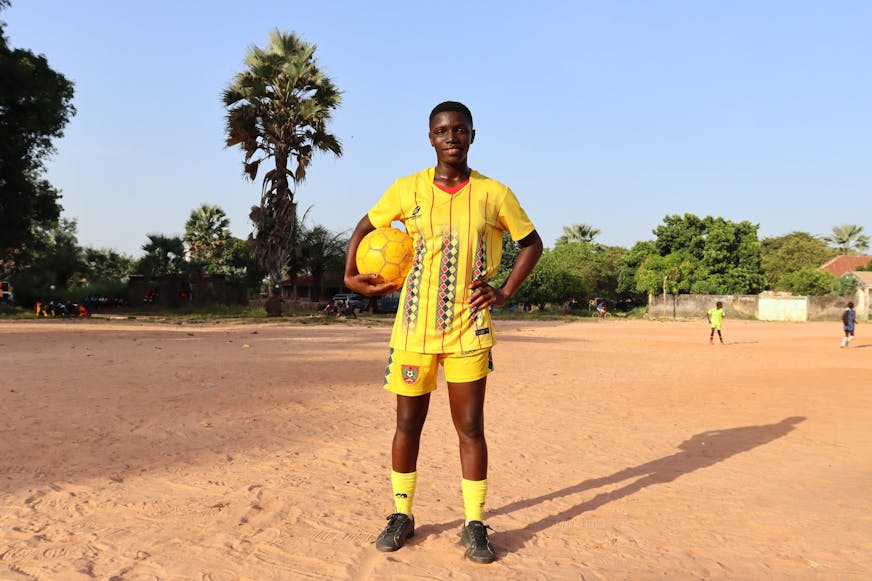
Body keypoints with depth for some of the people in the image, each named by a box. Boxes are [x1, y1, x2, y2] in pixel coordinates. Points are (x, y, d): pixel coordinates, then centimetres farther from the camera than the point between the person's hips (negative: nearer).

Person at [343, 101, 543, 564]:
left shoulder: (494, 194, 0)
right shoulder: (406, 190, 1)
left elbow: (532, 243, 11)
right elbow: (365, 227, 15)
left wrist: (505, 292, 1)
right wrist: (350, 277, 3)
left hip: (469, 329, -1)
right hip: (414, 328, 1)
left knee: (470, 427, 2)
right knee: (407, 423, 8)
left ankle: (474, 526, 16)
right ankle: (401, 516, 25)